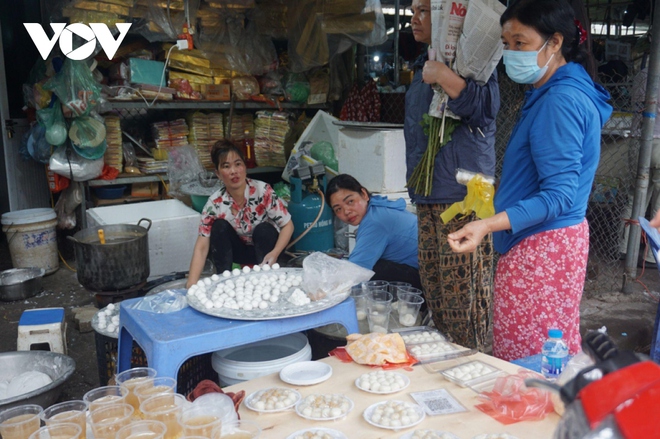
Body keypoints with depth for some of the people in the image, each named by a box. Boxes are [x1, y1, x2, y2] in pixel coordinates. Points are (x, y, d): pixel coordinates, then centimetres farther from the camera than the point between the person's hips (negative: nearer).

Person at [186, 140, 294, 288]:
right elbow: (201, 247, -23)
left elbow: (288, 225, -18)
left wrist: (275, 253, -35)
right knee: (219, 226, -24)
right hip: (239, 250, 1)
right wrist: (191, 284, -36)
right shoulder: (215, 203, -22)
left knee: (264, 229, -30)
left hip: (265, 246, -1)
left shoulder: (263, 191, -26)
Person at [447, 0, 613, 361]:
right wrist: (498, 190, 28)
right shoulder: (551, 93, 15)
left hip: (539, 248, -11)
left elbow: (559, 195, -23)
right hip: (558, 241, 11)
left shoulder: (561, 101, -17)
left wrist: (488, 225, -32)